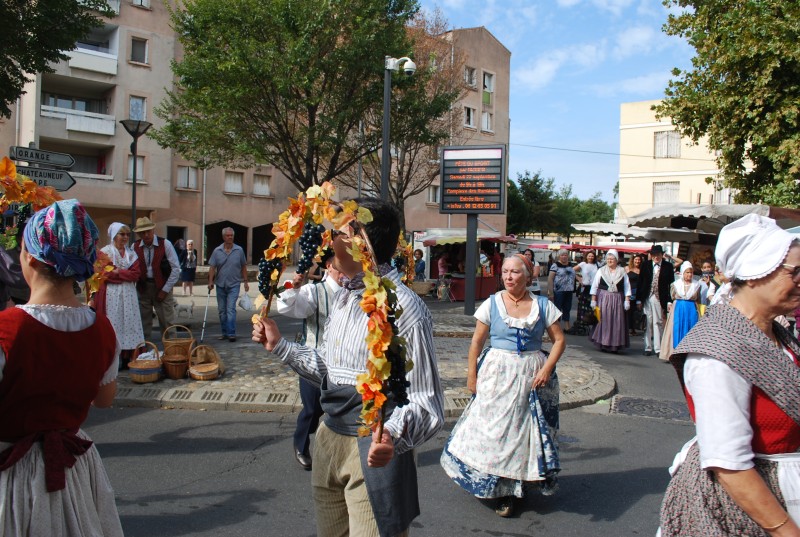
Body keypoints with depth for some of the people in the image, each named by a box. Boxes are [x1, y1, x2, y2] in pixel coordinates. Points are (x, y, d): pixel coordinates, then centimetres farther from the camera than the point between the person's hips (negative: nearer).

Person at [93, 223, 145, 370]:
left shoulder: (131, 253, 14)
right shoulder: (105, 252, 2)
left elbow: (136, 274, 2)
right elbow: (104, 275, -8)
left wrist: (117, 272, -8)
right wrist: (126, 274, -6)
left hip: (129, 295, 4)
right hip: (110, 294, -4)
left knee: (129, 323, 1)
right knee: (113, 325, -5)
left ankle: (127, 358, 4)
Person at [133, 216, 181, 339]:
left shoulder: (165, 244, -7)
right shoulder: (135, 247, 3)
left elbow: (176, 269, -6)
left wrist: (165, 290, -8)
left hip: (162, 288, -3)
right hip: (143, 288, 3)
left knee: (167, 322, -3)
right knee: (143, 324, 8)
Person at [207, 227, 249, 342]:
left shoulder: (239, 250, 0)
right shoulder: (217, 251, 1)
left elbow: (243, 267, 7)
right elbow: (212, 267, -1)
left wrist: (245, 282, 7)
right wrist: (210, 281, -11)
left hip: (234, 285, -3)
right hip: (220, 285, 3)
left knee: (231, 309, -12)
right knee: (222, 310, 11)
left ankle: (231, 333, -11)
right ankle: (224, 332, 22)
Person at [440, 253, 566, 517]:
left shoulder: (543, 305, 0)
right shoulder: (492, 303, -2)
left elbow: (559, 340, 3)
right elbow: (477, 341, 1)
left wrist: (547, 368, -9)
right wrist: (471, 375, -2)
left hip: (531, 376, 1)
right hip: (497, 375, 0)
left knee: (526, 430, 8)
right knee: (495, 428, 3)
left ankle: (518, 483, 27)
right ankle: (502, 491, 17)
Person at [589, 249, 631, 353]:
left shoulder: (622, 272, 6)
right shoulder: (601, 271, 4)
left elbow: (627, 287, 5)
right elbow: (594, 286, 3)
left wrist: (627, 300, -4)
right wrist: (593, 300, -3)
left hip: (617, 301, 1)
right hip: (603, 300, -1)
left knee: (617, 323, 0)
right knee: (603, 321, -1)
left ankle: (615, 345, 7)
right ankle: (603, 344, 7)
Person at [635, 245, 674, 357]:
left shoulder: (668, 266, 2)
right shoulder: (645, 265, 6)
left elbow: (671, 284, 0)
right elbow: (640, 282, 6)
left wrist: (669, 301, -6)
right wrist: (638, 299, 1)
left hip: (660, 299, -2)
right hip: (647, 298, 2)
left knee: (658, 323, 0)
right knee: (648, 323, 6)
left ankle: (658, 348, 4)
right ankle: (648, 347, 12)